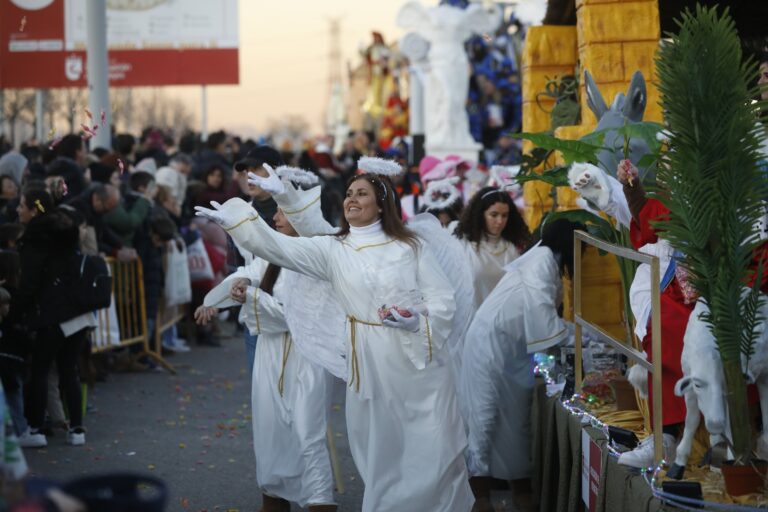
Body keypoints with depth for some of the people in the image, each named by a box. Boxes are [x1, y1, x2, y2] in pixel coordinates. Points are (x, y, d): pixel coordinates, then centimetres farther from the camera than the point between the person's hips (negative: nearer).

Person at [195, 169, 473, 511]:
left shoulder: (409, 246, 2)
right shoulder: (333, 250, 5)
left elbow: (444, 298, 0)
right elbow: (280, 247, -6)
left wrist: (419, 321, -19)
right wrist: (234, 220, -18)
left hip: (419, 359, -2)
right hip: (371, 365, 2)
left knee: (432, 451, 0)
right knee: (381, 453, 8)